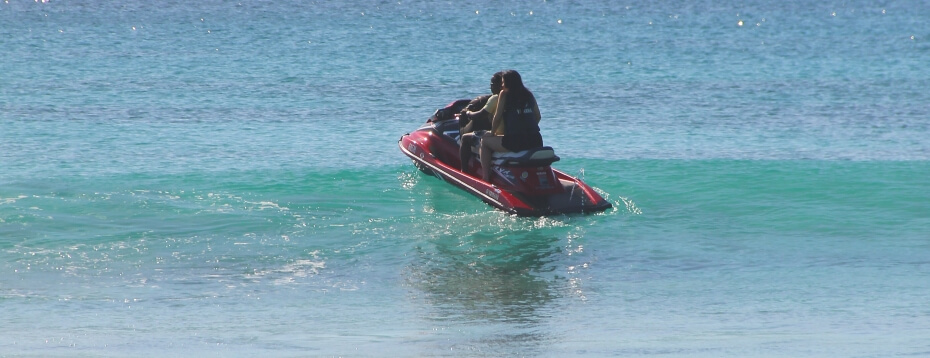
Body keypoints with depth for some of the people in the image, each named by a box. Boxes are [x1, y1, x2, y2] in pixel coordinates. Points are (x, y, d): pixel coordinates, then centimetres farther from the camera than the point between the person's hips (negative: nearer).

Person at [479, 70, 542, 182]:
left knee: (485, 141, 14)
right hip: (536, 142, 6)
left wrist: (492, 133, 16)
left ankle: (485, 177, 8)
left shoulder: (505, 94, 0)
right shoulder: (529, 94, 14)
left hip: (514, 142, -6)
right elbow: (538, 117, 18)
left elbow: (497, 117, 1)